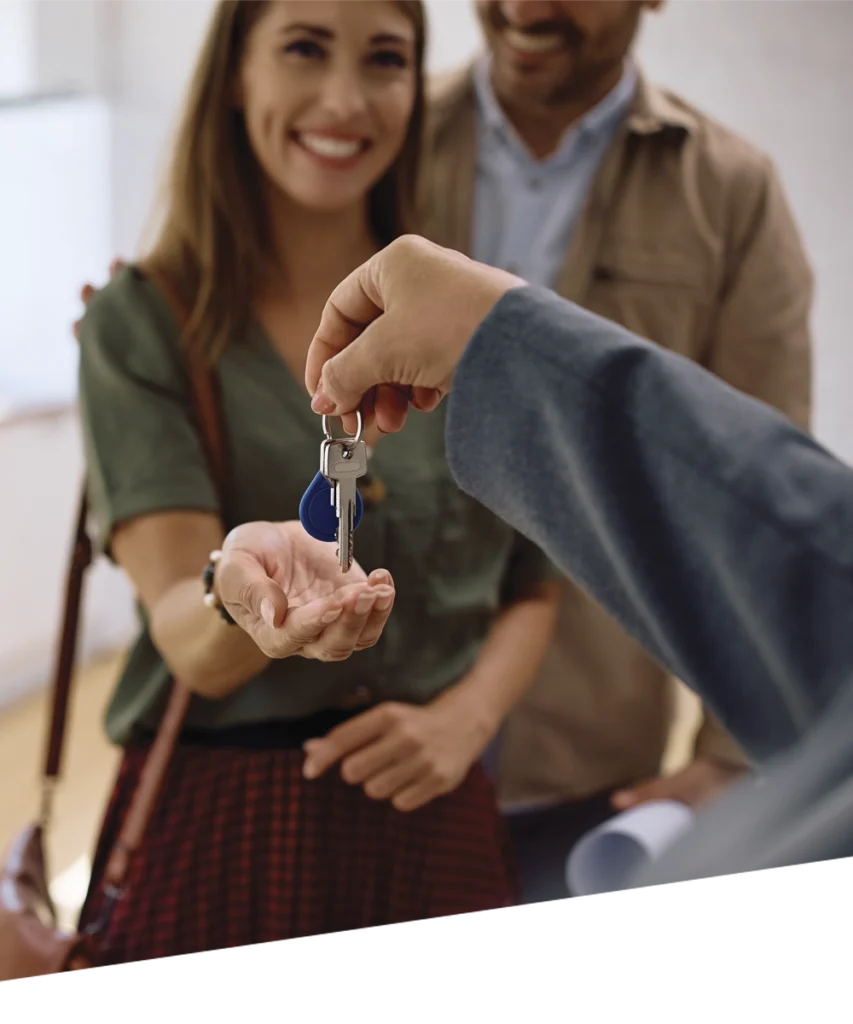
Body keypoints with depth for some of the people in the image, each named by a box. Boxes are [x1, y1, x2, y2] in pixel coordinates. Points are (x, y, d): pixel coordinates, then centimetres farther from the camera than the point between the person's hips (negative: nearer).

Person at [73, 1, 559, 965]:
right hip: (212, 837, -2)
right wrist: (247, 599, -37)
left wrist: (465, 717, -9)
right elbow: (192, 649, -15)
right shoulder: (141, 323, -5)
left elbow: (532, 588, 10)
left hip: (432, 825, 3)